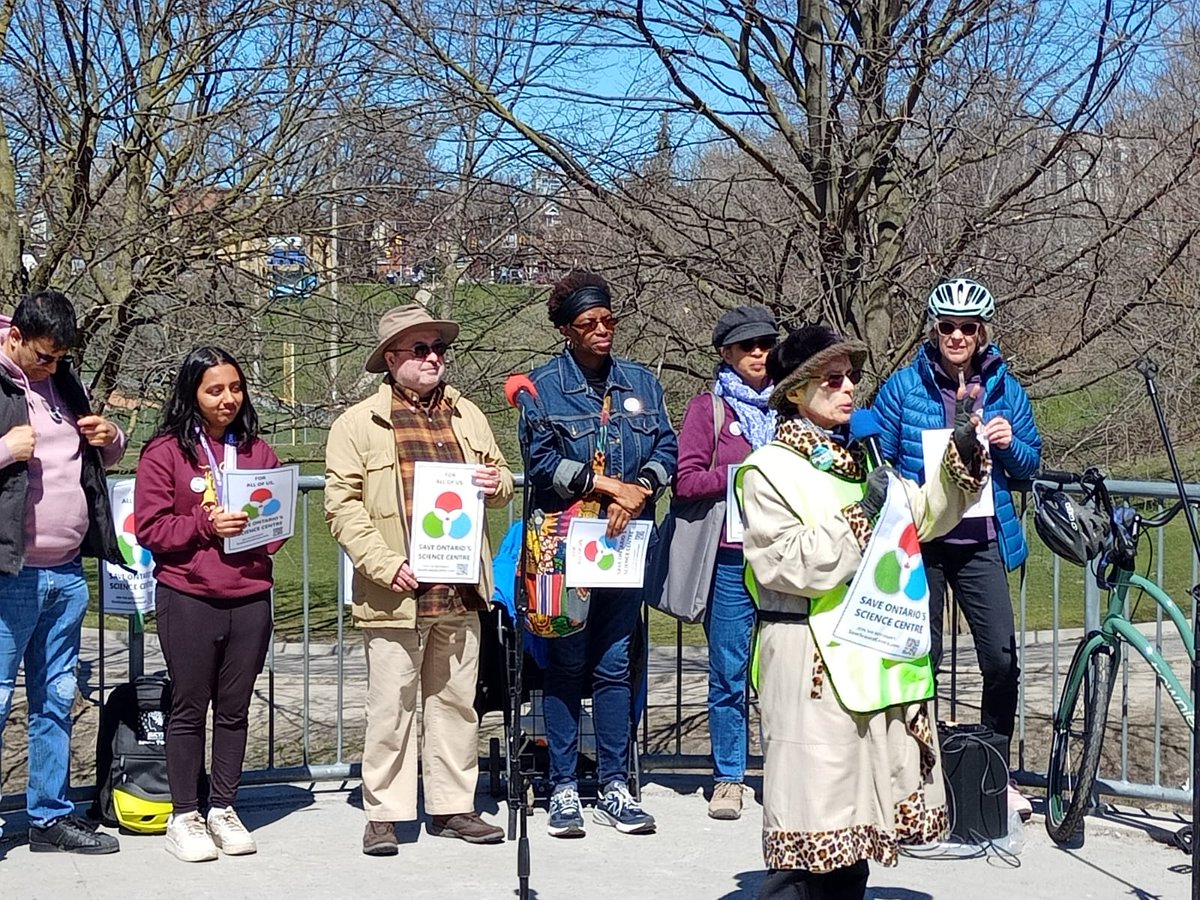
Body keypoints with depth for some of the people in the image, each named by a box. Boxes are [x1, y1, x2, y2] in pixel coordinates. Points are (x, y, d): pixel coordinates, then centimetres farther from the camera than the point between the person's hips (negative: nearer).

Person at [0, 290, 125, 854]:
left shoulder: (62, 380, 15)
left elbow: (101, 458, 27)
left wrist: (111, 439, 6)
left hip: (68, 571, 7)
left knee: (56, 700, 13)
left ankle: (51, 816, 21)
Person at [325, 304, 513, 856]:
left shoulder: (466, 415, 14)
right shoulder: (359, 424, -1)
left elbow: (499, 477, 26)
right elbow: (342, 505, -5)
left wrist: (498, 485, 1)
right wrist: (385, 565, -15)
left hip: (460, 591, 5)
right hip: (396, 595, -5)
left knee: (456, 702, 11)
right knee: (392, 705, 0)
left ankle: (452, 807, 21)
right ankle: (384, 815, 10)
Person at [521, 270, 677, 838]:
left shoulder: (641, 382, 11)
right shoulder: (543, 385, -1)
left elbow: (666, 449, 5)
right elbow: (541, 460, -11)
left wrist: (638, 491, -14)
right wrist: (610, 485, -16)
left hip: (624, 541, 3)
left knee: (615, 665, 6)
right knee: (565, 667, 1)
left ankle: (615, 789, 12)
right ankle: (564, 790, 8)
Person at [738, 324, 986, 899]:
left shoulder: (859, 458, 17)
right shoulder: (769, 470, -8)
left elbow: (923, 517, 20)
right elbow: (792, 565, -18)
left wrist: (961, 452, 7)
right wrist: (860, 516, -19)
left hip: (876, 655, 8)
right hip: (813, 661, -8)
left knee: (857, 816, 13)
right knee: (813, 810, -9)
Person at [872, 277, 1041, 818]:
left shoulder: (1004, 388, 7)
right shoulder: (904, 386, 1)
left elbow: (1030, 465, 12)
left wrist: (1010, 443, -8)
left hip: (981, 542, 1)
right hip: (918, 540, -1)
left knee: (1001, 656, -9)